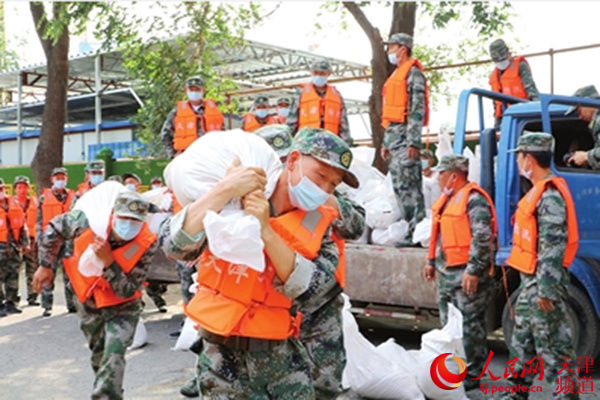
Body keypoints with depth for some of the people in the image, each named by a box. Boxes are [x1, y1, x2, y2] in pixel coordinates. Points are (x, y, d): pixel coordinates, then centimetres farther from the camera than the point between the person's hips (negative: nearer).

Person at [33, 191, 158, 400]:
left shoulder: (146, 244, -31)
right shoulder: (90, 220, -28)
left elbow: (127, 291, -28)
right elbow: (54, 228, -5)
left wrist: (108, 261, -40)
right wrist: (45, 265, -1)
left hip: (122, 306, -3)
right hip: (88, 301, 3)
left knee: (113, 356, -22)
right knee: (98, 354, 20)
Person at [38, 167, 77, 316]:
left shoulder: (73, 197, 11)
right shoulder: (44, 198, 8)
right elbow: (39, 221, 6)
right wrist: (40, 240, -2)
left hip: (68, 239, 1)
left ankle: (72, 304, 11)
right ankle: (47, 306, 3)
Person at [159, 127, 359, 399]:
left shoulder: (319, 223, 0)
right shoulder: (230, 204, -8)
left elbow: (314, 294, -15)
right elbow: (172, 244, -20)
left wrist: (266, 231, -23)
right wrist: (225, 190, -27)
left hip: (283, 353, 3)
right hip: (226, 356, -2)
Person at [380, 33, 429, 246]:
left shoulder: (413, 73, -7)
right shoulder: (396, 75, 23)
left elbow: (418, 109, -16)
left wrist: (413, 141, -22)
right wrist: (386, 142, 22)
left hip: (405, 134, -10)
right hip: (393, 134, 10)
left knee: (409, 184, -11)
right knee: (398, 185, 9)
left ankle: (417, 230, -8)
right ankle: (411, 227, 14)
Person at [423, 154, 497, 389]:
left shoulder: (474, 199, -16)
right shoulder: (447, 199, 16)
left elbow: (482, 238, -22)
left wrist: (473, 271, -25)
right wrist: (432, 262, 24)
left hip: (467, 275, -10)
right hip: (446, 274, 10)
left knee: (470, 326, -1)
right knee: (448, 324, 18)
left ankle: (472, 374, 10)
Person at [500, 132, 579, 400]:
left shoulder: (550, 195, -19)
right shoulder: (539, 191, 13)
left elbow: (553, 247, -24)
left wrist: (546, 290, -24)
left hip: (543, 283, -11)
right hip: (530, 280, 11)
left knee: (553, 346, -3)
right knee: (522, 340, 20)